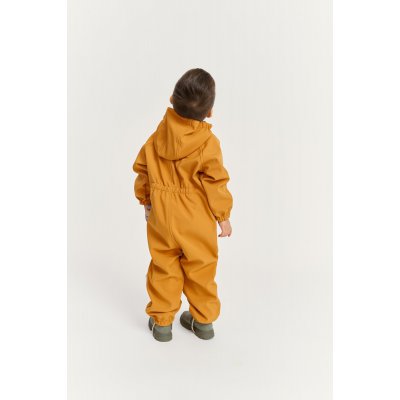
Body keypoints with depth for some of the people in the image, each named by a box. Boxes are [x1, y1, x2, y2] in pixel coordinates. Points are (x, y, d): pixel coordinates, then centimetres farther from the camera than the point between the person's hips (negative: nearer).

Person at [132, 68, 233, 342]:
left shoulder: (158, 134, -2)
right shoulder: (208, 142, -15)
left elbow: (142, 169, 6)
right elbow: (216, 182, -13)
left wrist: (145, 200, 21)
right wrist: (224, 216, -1)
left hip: (162, 217, 3)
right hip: (197, 221, -3)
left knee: (164, 267, 15)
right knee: (201, 268, 13)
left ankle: (162, 321, 24)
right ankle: (203, 320, 27)